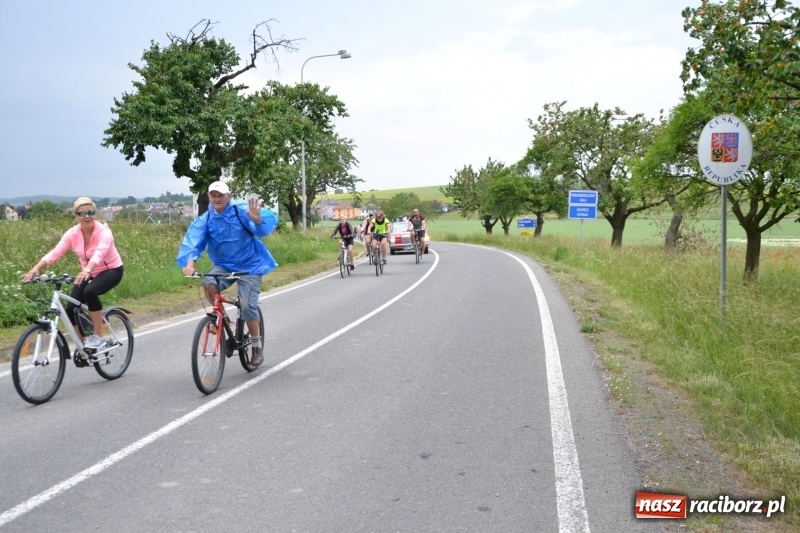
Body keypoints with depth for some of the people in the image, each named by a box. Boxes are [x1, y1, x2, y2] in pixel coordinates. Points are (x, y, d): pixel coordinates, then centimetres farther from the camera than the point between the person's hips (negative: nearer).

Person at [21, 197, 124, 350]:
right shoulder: (72, 233, -12)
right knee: (71, 309, -9)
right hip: (88, 273, 5)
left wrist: (86, 271, -63)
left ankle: (97, 336, -19)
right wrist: (36, 268, -40)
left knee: (90, 291, -35)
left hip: (111, 270, -5)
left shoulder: (104, 232, -26)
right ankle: (83, 344, 16)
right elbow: (55, 252, -23)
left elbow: (99, 253, -45)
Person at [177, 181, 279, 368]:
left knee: (247, 306, -13)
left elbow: (269, 221, -28)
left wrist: (257, 219, -52)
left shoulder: (242, 211, -13)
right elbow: (193, 240, -19)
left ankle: (257, 347, 10)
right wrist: (190, 261, -39)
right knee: (208, 284, -28)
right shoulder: (204, 220, -4)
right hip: (223, 265, 3)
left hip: (249, 266, -3)